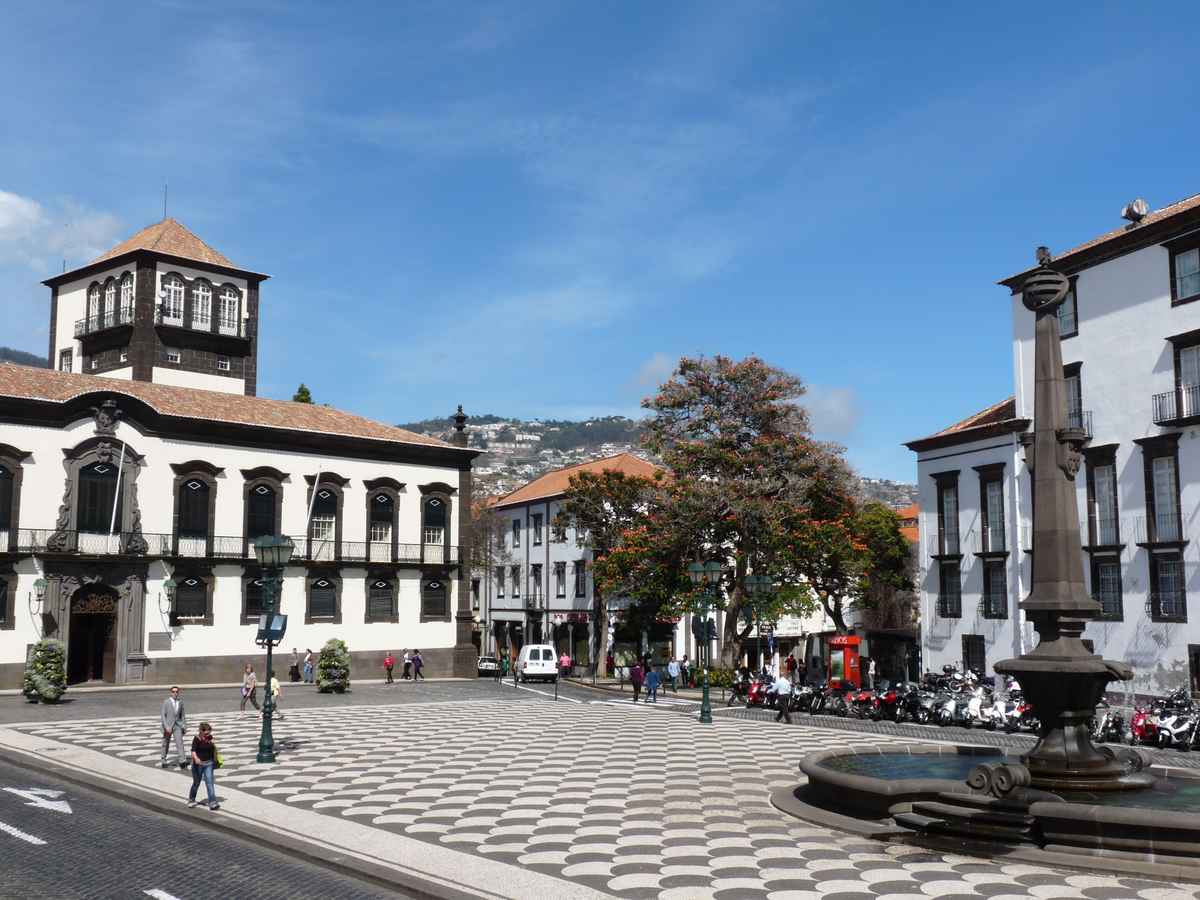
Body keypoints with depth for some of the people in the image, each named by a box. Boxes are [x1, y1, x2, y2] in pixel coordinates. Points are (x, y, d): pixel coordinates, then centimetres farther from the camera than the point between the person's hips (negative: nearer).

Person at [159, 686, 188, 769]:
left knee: (179, 742, -13)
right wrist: (166, 727, -18)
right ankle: (164, 762, 25)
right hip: (168, 725, -2)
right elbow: (163, 715, -10)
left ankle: (182, 762, -23)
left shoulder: (180, 702, 6)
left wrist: (185, 726, 10)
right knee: (166, 744, 10)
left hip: (177, 725, 2)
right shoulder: (166, 702, -6)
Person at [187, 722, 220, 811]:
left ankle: (212, 803, -10)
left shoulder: (210, 738, 0)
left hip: (208, 763, 2)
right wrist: (196, 758, -41)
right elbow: (193, 750, -23)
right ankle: (191, 799, 39)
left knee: (210, 782, -7)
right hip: (198, 764, -2)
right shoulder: (197, 739, -13)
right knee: (196, 783, 13)